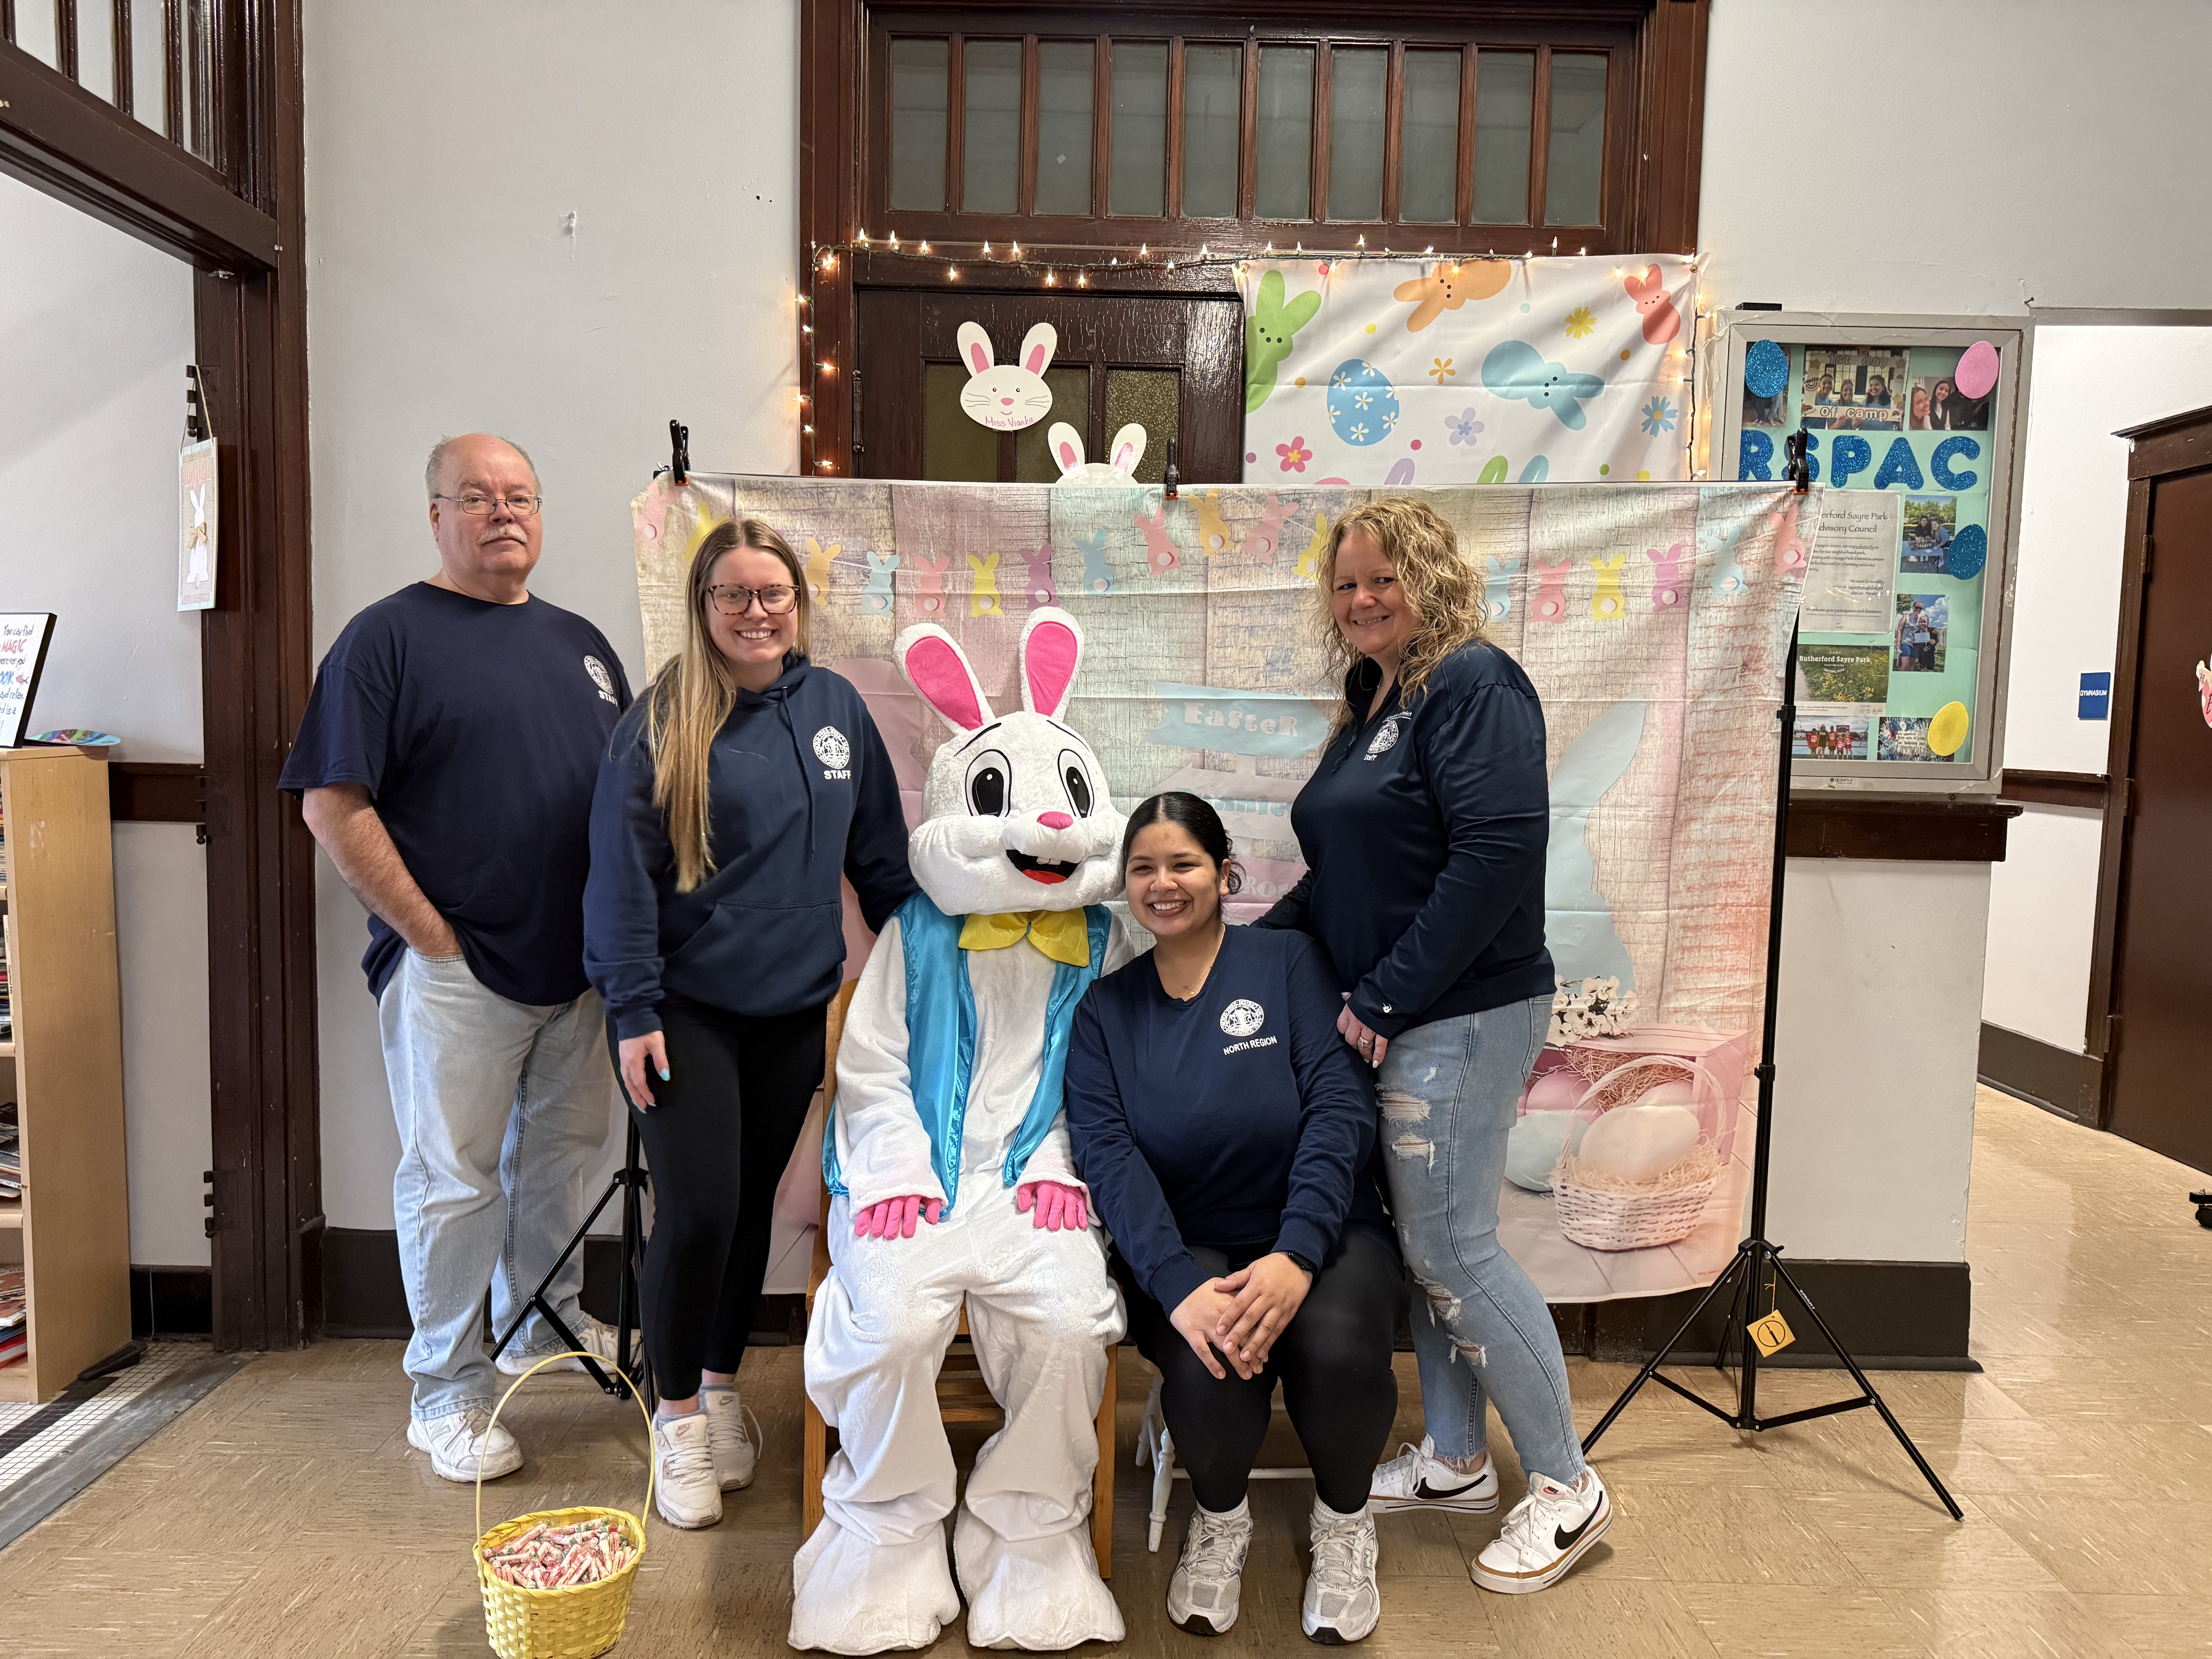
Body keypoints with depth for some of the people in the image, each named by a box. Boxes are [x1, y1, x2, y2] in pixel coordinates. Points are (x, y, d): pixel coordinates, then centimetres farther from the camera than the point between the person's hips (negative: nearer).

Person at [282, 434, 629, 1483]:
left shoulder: (580, 642, 13)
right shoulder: (389, 635, -5)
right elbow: (332, 804, -11)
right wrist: (428, 934, -14)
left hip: (581, 963, 6)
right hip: (456, 972, -6)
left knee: (561, 1149, 18)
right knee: (455, 1179, 4)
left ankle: (545, 1319, 39)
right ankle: (448, 1392, 19)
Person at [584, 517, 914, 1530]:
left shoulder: (835, 707, 5)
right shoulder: (662, 722, -8)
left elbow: (880, 851, 11)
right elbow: (621, 870, -9)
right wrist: (632, 1008, -12)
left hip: (796, 1010, 4)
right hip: (686, 1010, -4)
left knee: (753, 1206, 14)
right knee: (697, 1213, -3)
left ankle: (722, 1387, 35)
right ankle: (677, 1416, 20)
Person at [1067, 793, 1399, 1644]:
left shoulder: (1291, 962, -1)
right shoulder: (1104, 1009, 5)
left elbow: (1341, 1110, -12)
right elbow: (1108, 1157, -8)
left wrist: (1296, 1257, -27)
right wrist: (1181, 1288, -25)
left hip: (1320, 1234, 0)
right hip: (1182, 1249, 1)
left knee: (1338, 1351, -31)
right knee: (1208, 1367, -30)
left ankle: (1343, 1523, 5)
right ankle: (1219, 1520, 7)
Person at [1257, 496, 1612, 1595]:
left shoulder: (1473, 686, -12)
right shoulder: (1375, 705, 16)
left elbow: (1498, 856, -23)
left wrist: (1387, 997, -20)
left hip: (1460, 1017, -9)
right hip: (1388, 1020, 9)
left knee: (1450, 1249, -2)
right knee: (1420, 1237, 15)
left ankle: (1566, 1488, 16)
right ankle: (1455, 1462, 31)